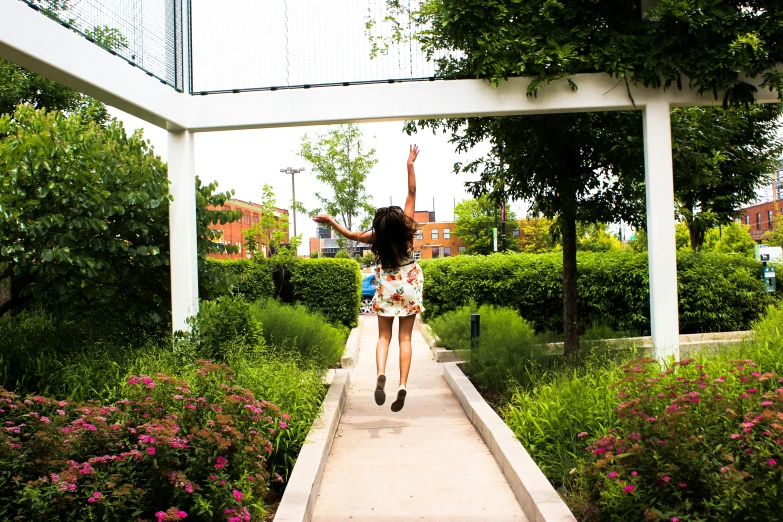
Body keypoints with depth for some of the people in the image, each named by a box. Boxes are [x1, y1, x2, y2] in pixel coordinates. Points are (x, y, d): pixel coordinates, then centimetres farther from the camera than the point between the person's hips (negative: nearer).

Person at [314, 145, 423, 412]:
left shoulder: (376, 237, -14)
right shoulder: (407, 228, -14)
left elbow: (351, 234, 1)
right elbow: (412, 193, -10)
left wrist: (330, 221, 12)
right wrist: (410, 165, -6)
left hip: (387, 289, 0)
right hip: (410, 287, 0)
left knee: (384, 336, 8)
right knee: (405, 337, 2)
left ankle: (381, 373, -19)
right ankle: (402, 385, -9)